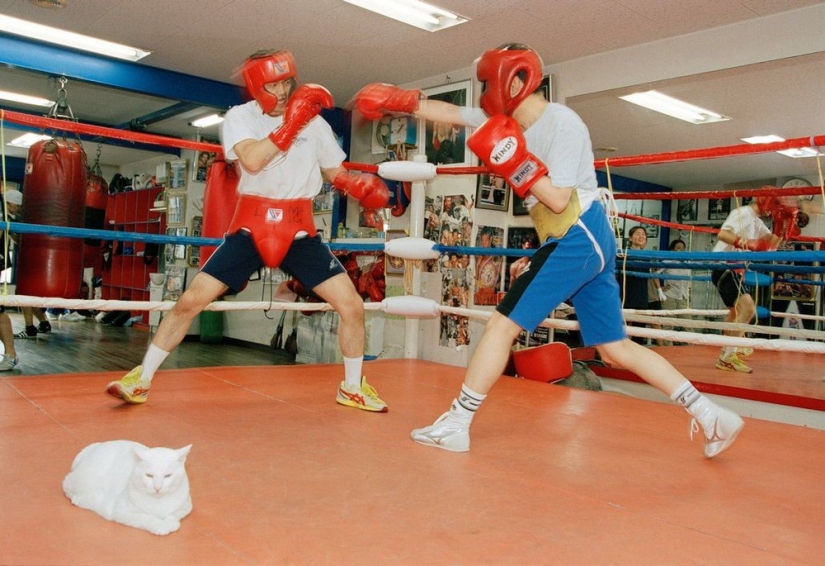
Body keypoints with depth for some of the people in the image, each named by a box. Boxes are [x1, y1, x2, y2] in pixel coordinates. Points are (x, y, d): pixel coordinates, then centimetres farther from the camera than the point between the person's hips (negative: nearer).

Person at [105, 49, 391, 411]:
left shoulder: (314, 122, 3)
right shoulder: (240, 117, -4)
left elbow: (335, 172, 14)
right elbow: (252, 161, -24)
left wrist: (363, 187, -6)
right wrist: (290, 125, -29)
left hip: (299, 234, 2)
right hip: (250, 230, -1)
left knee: (352, 306, -7)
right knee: (191, 301, -5)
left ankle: (352, 387, 14)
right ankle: (141, 380, 14)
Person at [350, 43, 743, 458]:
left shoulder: (562, 124, -12)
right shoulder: (511, 120, 12)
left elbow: (559, 200, -19)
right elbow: (453, 114, 16)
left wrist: (515, 162, -19)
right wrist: (399, 101, 11)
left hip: (579, 239, -10)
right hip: (583, 243, 10)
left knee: (503, 324, -8)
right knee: (616, 349, 10)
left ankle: (455, 424, 1)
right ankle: (710, 416, 14)